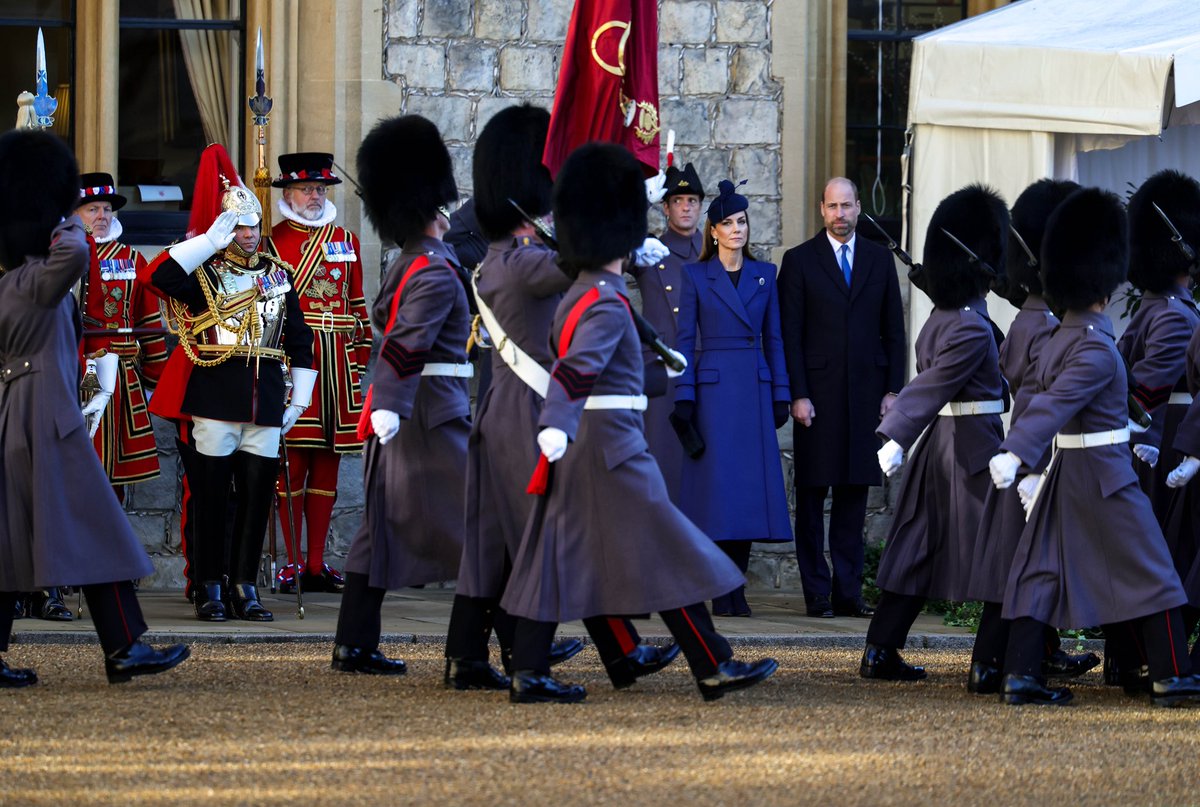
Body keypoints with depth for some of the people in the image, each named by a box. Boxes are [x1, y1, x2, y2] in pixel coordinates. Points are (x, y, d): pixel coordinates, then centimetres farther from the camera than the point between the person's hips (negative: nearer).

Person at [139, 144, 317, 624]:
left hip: (265, 401, 4)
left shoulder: (278, 274, 13)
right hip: (214, 398, -4)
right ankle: (210, 589, 5)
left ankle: (245, 587, 13)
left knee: (257, 495, 5)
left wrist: (298, 399, 12)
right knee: (212, 496, -1)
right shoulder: (202, 274, 0)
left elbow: (300, 341, 17)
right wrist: (213, 240, -19)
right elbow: (159, 276, -22)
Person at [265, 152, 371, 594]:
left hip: (338, 360, 4)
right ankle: (293, 562, 1)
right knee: (293, 461, -4)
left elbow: (358, 304, 16)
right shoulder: (272, 241, 2)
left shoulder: (348, 241, 16)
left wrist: (362, 356, 10)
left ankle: (317, 563, 9)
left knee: (328, 463, 6)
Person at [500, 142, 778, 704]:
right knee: (667, 556, -5)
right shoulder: (608, 304, -15)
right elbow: (576, 367, -28)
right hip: (611, 443, -10)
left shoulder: (574, 298, 14)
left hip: (577, 446, 10)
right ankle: (714, 668, -3)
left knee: (557, 553, 7)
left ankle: (528, 674, 4)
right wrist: (554, 426, -41)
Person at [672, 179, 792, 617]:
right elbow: (685, 340, 0)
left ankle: (736, 585, 6)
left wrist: (780, 394, 6)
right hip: (713, 388, -3)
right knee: (717, 484, -6)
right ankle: (721, 592, -3)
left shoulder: (764, 274, 12)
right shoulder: (695, 276, 3)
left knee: (750, 483, 0)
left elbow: (773, 338, 13)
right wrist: (684, 397, -7)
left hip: (754, 389, 3)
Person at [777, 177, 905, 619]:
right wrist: (797, 395, -9)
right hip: (818, 395, -3)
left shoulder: (880, 259, 11)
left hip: (865, 395, 3)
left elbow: (894, 330, 12)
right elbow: (789, 334, -1)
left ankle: (848, 592, 7)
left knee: (855, 494, 4)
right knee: (812, 496, -1)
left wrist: (893, 390, 4)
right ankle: (817, 593, 2)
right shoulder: (799, 261, 2)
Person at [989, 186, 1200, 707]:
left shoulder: (1056, 343, 8)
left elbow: (1032, 400, 13)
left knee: (1042, 572, 5)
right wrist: (1014, 455, -36)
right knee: (1149, 574, 0)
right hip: (1105, 475, -9)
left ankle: (1021, 676, 1)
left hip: (1064, 471, 9)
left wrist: (1027, 469, 18)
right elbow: (1053, 404, -28)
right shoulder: (1098, 348, -19)